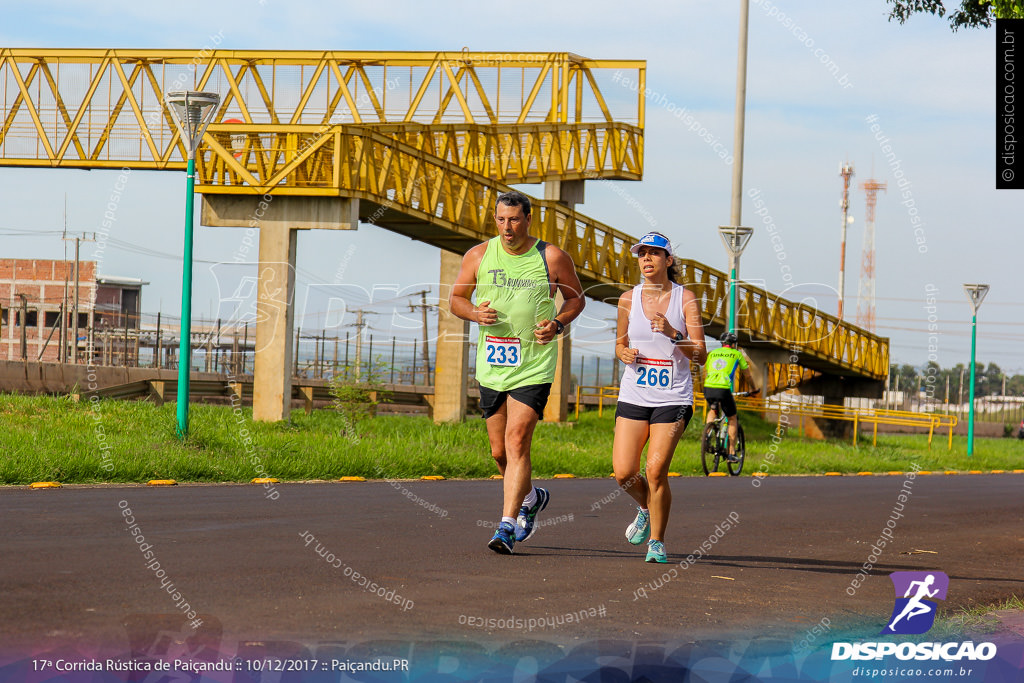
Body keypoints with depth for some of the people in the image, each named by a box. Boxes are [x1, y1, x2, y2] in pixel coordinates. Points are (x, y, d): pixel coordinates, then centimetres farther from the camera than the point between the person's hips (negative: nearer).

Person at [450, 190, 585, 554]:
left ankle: (507, 525, -15)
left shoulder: (552, 257, -3)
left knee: (516, 442, -15)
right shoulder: (479, 255, 3)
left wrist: (558, 323, -9)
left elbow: (576, 298, 10)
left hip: (533, 368, -4)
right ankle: (532, 498, 40)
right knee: (500, 451, 12)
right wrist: (475, 314, -10)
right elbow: (456, 298, 11)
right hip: (491, 365, 4)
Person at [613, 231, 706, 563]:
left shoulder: (685, 299, -3)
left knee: (656, 471, -13)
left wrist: (673, 334, -22)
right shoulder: (628, 299, 6)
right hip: (633, 396, 3)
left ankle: (657, 541, 5)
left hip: (673, 398, -3)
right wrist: (624, 353, -4)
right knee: (623, 473, -7)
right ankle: (646, 509, 27)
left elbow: (700, 355, -6)